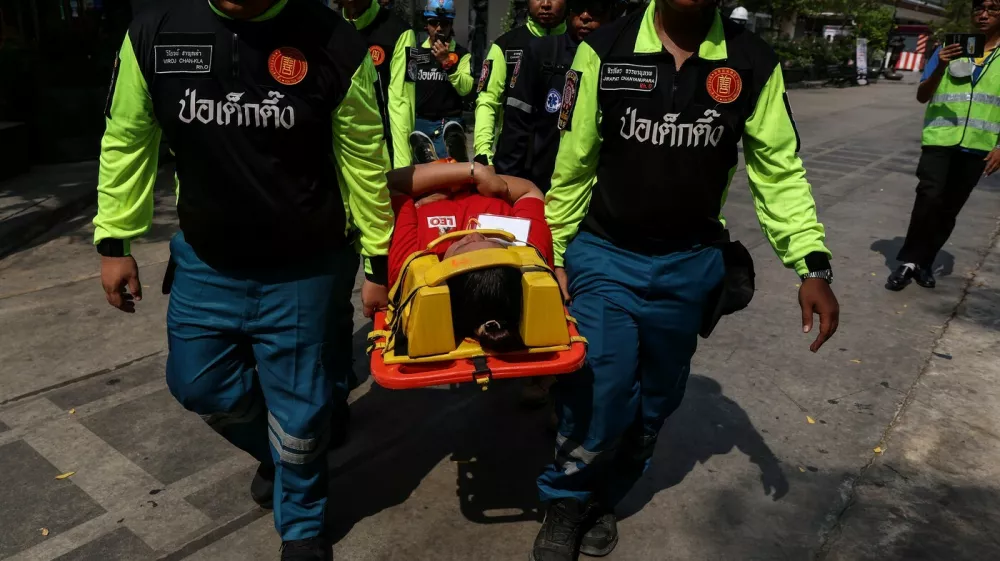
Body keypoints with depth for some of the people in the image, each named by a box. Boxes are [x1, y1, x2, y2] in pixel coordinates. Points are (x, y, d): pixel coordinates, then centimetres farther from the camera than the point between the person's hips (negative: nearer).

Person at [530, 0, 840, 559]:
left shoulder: (753, 64, -4)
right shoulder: (604, 50, -8)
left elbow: (781, 172, -1)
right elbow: (573, 165, -2)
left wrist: (813, 265, -11)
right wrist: (555, 256, 2)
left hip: (690, 268, 3)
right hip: (604, 257, -2)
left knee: (655, 402, 14)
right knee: (599, 398, -8)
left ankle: (604, 499, 40)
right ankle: (567, 501, 23)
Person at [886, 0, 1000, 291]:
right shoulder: (949, 49, 4)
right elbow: (921, 96, -1)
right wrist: (941, 67, -20)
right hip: (940, 139, -2)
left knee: (949, 209, 6)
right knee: (929, 198, -18)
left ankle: (924, 262, 17)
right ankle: (908, 260, -8)